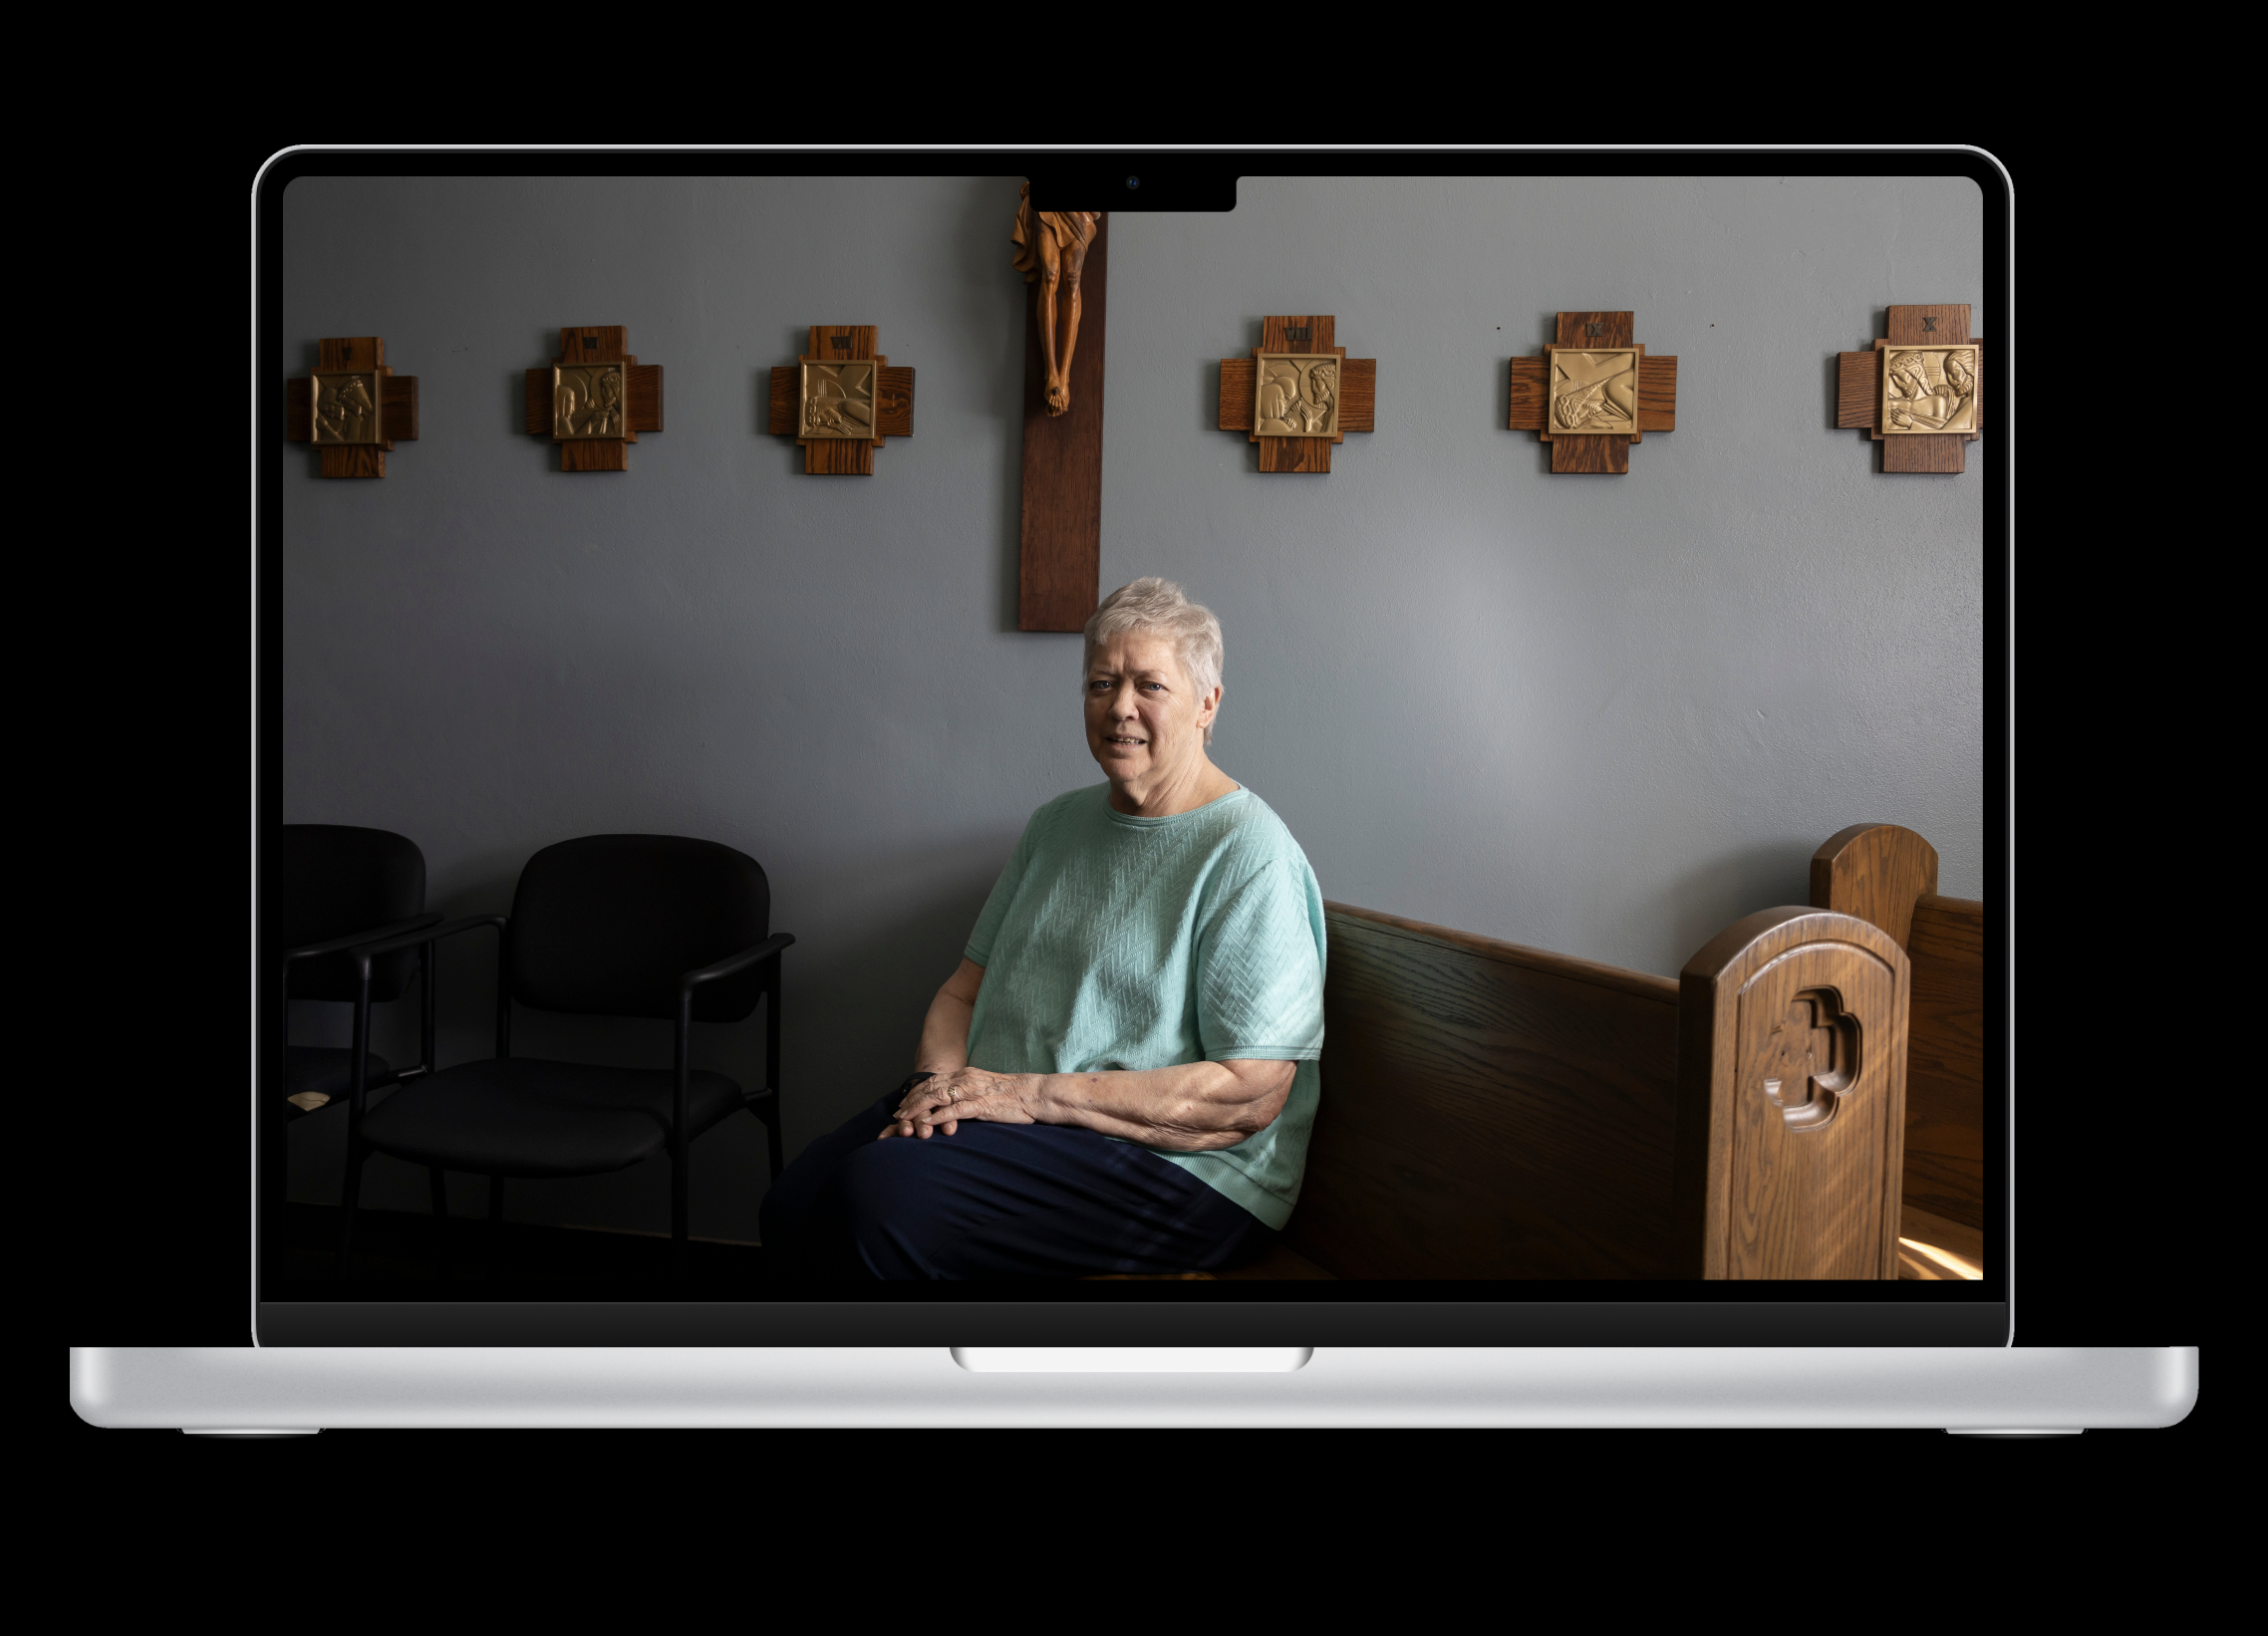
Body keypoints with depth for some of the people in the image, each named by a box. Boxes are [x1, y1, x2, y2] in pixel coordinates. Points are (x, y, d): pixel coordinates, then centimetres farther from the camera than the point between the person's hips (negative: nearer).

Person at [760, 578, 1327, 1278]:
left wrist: (1037, 1094, -19)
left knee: (884, 1193, -28)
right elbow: (967, 988, 15)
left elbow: (1250, 1096, -17)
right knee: (793, 1201, -17)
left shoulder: (1251, 856, -11)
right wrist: (939, 1083, -8)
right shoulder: (1056, 824, 14)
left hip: (1176, 1165, -6)